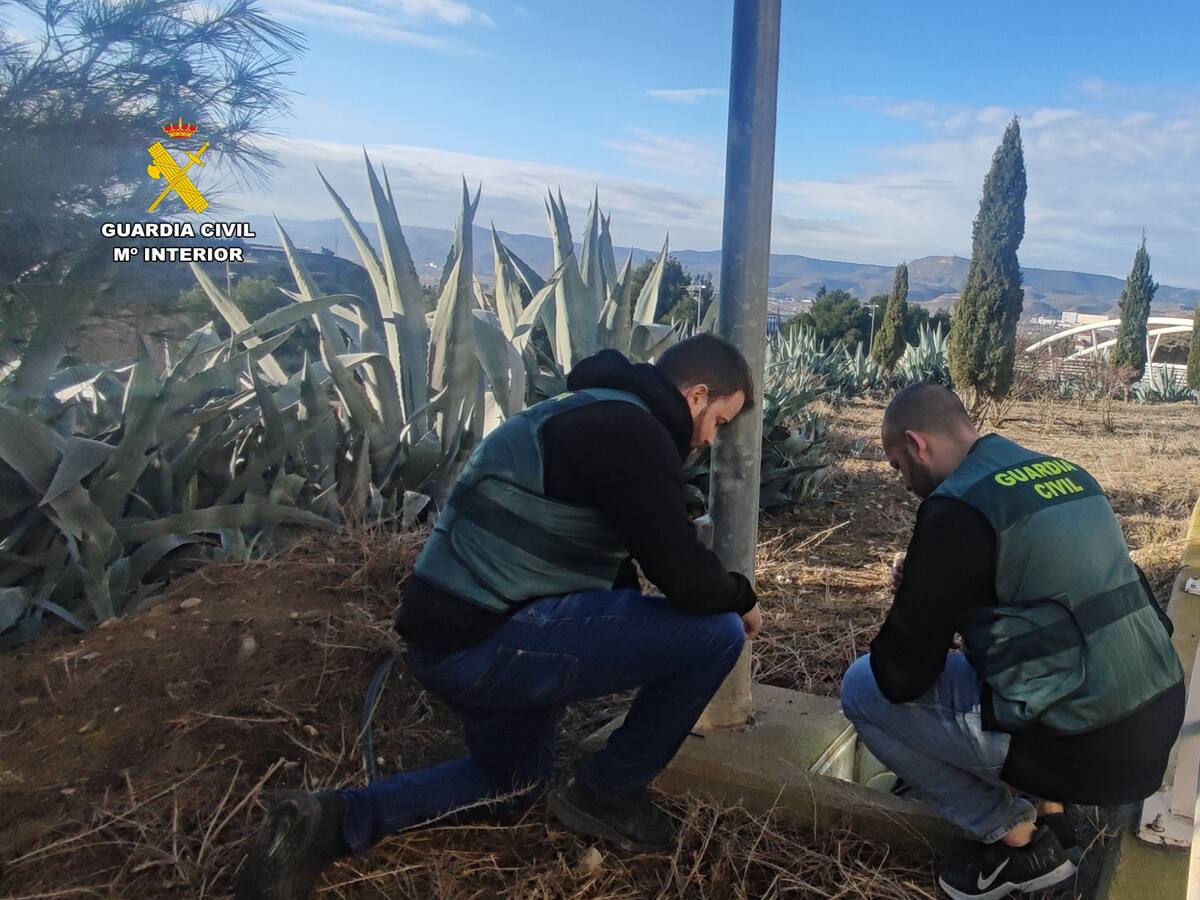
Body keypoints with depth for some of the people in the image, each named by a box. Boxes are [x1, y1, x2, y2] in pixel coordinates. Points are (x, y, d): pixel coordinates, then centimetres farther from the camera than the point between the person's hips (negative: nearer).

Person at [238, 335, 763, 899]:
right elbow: (681, 571, -18)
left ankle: (335, 821, 17)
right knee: (716, 632, -8)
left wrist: (641, 644, 32)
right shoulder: (629, 430, -14)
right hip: (490, 641, -11)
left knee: (515, 777, 34)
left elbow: (606, 557, 27)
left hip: (454, 635, 11)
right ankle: (606, 795, 11)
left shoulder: (595, 415, 19)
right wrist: (742, 602, 4)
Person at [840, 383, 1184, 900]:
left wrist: (912, 597, 10)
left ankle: (1020, 840, 10)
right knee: (971, 653, 29)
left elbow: (901, 677, -11)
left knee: (863, 688, 4)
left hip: (1088, 746, -8)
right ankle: (1046, 809, 21)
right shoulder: (1062, 471, 9)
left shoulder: (958, 506, -16)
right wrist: (927, 587, 18)